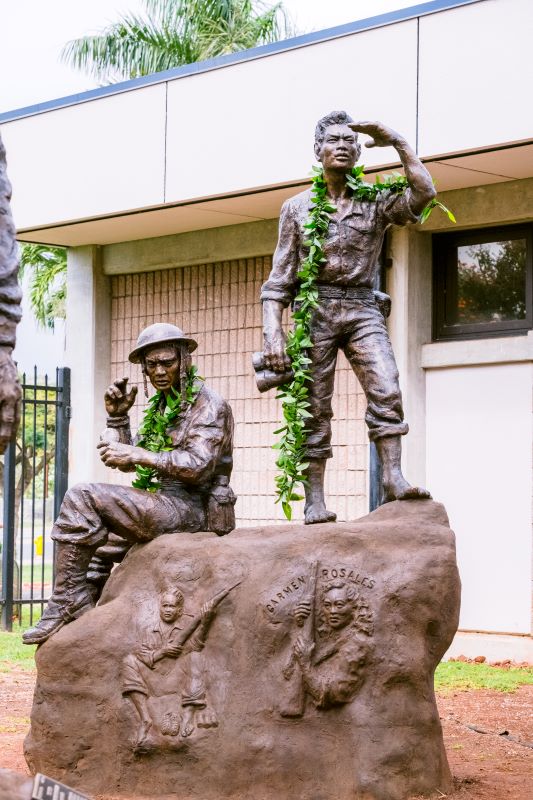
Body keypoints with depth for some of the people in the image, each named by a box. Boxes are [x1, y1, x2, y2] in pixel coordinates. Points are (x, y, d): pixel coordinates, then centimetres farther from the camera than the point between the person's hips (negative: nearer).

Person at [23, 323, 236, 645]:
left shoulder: (208, 404, -10)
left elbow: (198, 465, -24)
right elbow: (126, 462, 16)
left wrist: (139, 454, -24)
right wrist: (117, 416, 3)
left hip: (191, 510, -10)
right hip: (172, 505, 10)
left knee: (82, 499, -18)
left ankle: (67, 603, -16)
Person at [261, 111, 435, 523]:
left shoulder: (375, 201, 7)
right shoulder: (297, 207, 7)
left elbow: (425, 192, -12)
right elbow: (279, 280, 5)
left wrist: (397, 142, -6)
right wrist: (273, 334, -6)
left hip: (362, 310, 1)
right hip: (315, 310, -1)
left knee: (386, 390, -19)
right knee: (315, 408, -2)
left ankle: (393, 478, -21)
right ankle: (315, 501, -2)